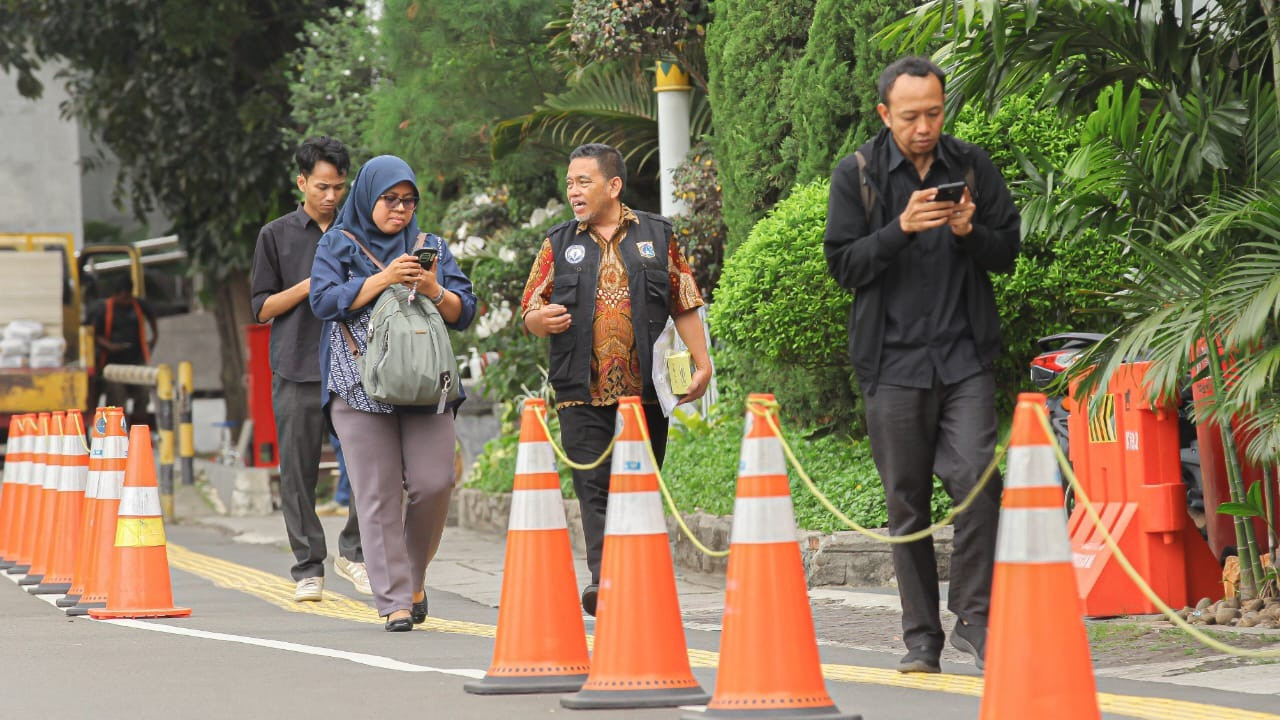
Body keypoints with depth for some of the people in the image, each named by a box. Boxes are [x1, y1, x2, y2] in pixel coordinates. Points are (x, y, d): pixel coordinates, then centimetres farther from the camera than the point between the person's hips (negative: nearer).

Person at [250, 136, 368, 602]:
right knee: (299, 474, 0)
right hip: (297, 372, -1)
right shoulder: (277, 236, 8)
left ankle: (353, 552, 10)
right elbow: (263, 309, 6)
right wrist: (308, 287, -9)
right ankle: (309, 569, 8)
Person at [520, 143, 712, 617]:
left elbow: (685, 305, 11)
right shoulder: (560, 244, 12)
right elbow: (529, 313, 13)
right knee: (594, 487, -11)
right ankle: (603, 578, -18)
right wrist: (542, 320, -11)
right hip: (583, 392, 0)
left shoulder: (656, 236, 10)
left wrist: (702, 364, 2)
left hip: (645, 389, 0)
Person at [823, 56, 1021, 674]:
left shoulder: (972, 166, 7)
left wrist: (969, 232, -10)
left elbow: (1008, 251, 10)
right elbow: (842, 264, -2)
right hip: (893, 362, 0)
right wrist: (902, 229, -16)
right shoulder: (856, 175, 2)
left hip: (965, 357, 0)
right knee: (906, 501, 3)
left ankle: (974, 617, -5)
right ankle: (921, 636, 10)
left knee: (975, 478, -14)